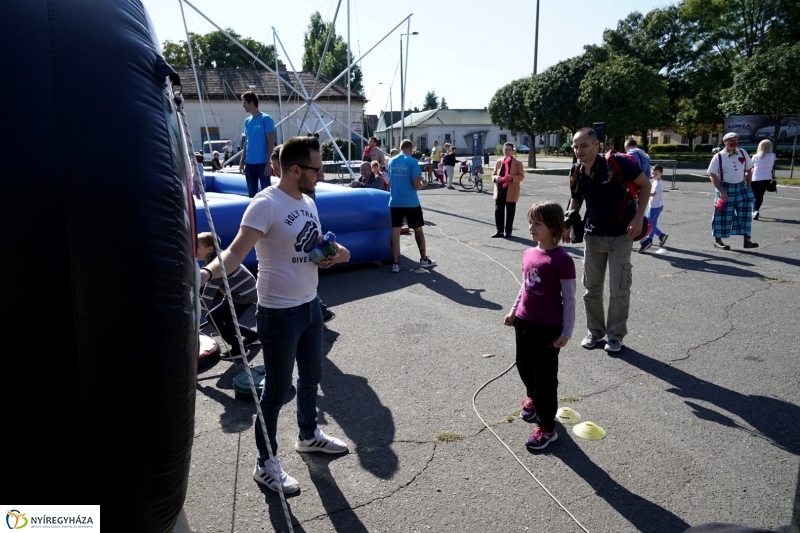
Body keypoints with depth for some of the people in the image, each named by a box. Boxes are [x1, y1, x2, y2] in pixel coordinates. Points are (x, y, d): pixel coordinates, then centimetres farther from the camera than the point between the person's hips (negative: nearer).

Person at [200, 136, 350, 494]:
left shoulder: (307, 201, 6)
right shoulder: (266, 205, -20)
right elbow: (237, 251, -28)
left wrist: (336, 250, -5)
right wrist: (209, 272, -47)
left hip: (310, 305, 9)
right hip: (279, 313, -8)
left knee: (311, 378, 24)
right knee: (276, 391, 5)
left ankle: (308, 435, 48)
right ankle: (266, 464, 24)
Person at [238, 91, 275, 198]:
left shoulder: (266, 119, -7)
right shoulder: (247, 121, 12)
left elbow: (271, 142, -10)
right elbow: (246, 142, 17)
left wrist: (269, 163, -15)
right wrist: (242, 161, 12)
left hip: (262, 163, -6)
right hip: (249, 163, 6)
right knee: (251, 193, 12)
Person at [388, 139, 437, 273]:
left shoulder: (391, 161, 7)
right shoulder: (412, 161, -10)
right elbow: (417, 186, -13)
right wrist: (423, 183, 10)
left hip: (395, 202, 4)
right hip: (411, 203, -4)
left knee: (395, 231, 3)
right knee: (418, 230, 12)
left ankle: (395, 263, 1)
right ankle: (424, 259, 24)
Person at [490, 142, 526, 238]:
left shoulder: (518, 163, -1)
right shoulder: (498, 162, 9)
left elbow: (521, 176, -3)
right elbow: (493, 174, 14)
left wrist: (512, 177, -20)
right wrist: (495, 178, -10)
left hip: (511, 192, -4)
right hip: (499, 191, 4)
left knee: (510, 212, 4)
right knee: (498, 211, 5)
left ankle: (508, 231, 13)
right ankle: (499, 231, 14)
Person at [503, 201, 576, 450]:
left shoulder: (561, 259, -18)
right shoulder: (529, 254, 3)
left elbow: (569, 298, -14)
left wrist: (566, 331, -14)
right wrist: (514, 311, 18)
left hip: (548, 327, -7)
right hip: (524, 321, 7)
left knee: (545, 376, 3)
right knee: (524, 367, 22)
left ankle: (547, 428, 18)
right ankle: (533, 398, 52)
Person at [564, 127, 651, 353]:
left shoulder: (617, 163, -19)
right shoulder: (576, 172, -4)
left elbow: (645, 184, -8)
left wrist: (639, 218, -16)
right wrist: (568, 225, -1)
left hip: (620, 235, -4)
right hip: (593, 235, 5)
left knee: (619, 289, 3)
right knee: (591, 287, 11)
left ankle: (616, 335, 19)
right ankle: (595, 331, 28)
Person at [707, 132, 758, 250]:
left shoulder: (742, 153, 6)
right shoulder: (718, 157, -8)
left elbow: (749, 169, 17)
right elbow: (712, 175, -11)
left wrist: (748, 185, 8)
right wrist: (722, 191, -17)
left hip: (741, 188, 5)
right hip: (725, 188, -5)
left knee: (745, 213, 0)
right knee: (723, 215, 0)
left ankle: (746, 239, 3)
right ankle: (717, 240, 11)